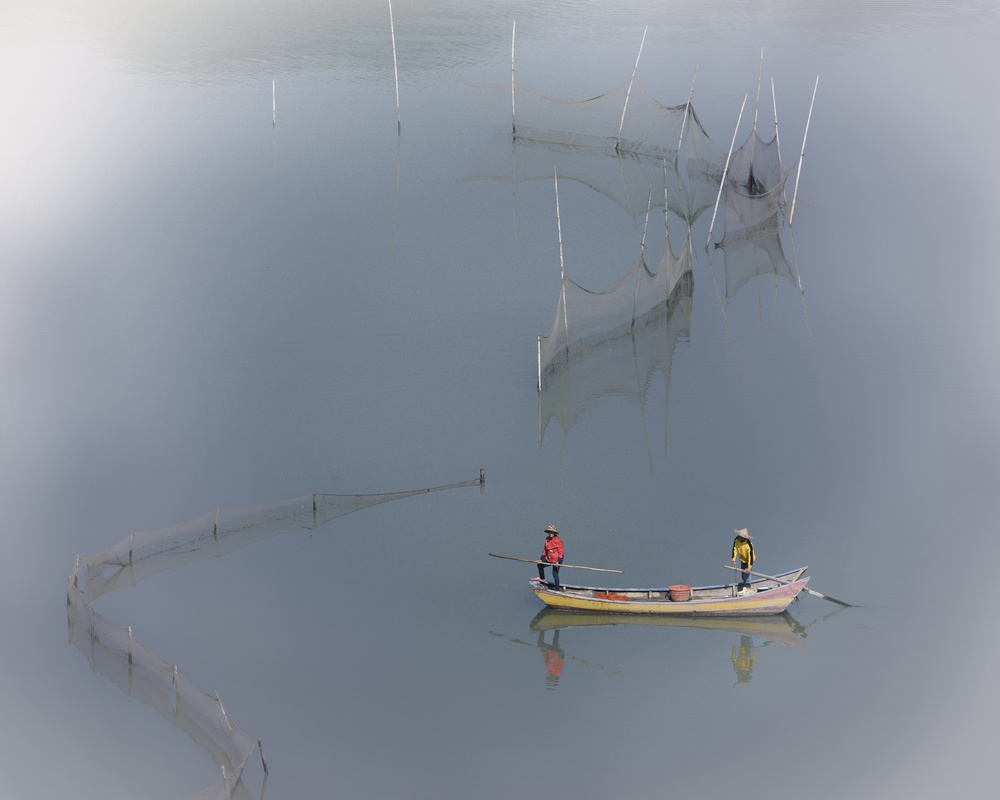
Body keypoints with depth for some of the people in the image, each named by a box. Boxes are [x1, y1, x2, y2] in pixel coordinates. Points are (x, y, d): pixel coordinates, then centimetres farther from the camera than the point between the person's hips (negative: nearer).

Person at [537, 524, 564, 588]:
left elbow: (560, 553, -16)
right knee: (540, 565, 20)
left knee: (555, 574, -6)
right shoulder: (547, 539, 3)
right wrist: (541, 559, 9)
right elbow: (545, 550, 12)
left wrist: (558, 561, -25)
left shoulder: (558, 541, -18)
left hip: (556, 560, -8)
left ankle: (557, 589, 1)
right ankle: (542, 579, 41)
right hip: (549, 559, 8)